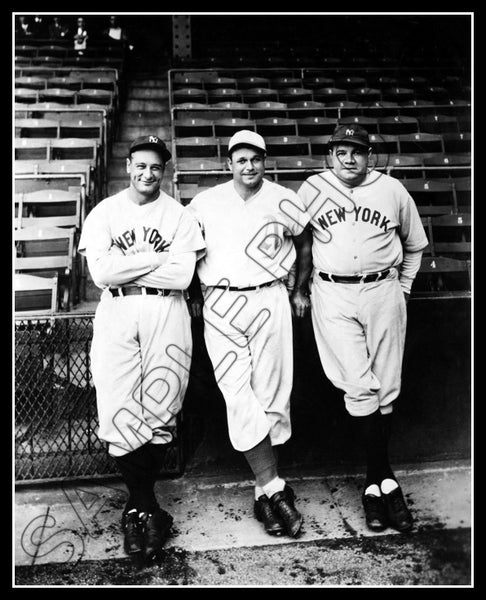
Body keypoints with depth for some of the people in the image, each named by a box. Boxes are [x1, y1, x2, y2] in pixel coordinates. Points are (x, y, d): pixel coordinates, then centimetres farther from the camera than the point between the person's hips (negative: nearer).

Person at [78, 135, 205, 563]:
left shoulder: (179, 215, 8)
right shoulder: (103, 213, 10)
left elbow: (183, 275, -6)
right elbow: (100, 273, -4)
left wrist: (124, 266, -6)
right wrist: (158, 257, -5)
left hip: (166, 313, 0)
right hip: (115, 315, 1)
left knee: (160, 412, 0)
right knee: (119, 414, -5)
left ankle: (136, 505, 22)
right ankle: (148, 506, 15)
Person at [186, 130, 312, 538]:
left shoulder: (283, 202, 5)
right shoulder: (205, 204, 8)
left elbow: (306, 245, 17)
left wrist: (300, 291, 15)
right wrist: (194, 296, 14)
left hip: (269, 301, 0)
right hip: (219, 307, 1)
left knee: (272, 395, -2)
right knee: (239, 398, -8)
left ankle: (265, 492, 11)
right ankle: (274, 489, -1)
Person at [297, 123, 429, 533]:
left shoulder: (393, 191, 7)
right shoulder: (311, 190, 5)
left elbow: (415, 245, 19)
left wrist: (402, 288, 13)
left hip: (383, 292, 2)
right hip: (333, 298, -1)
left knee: (386, 388, 2)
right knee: (359, 387, -9)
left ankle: (374, 482, 16)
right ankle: (386, 479, 3)